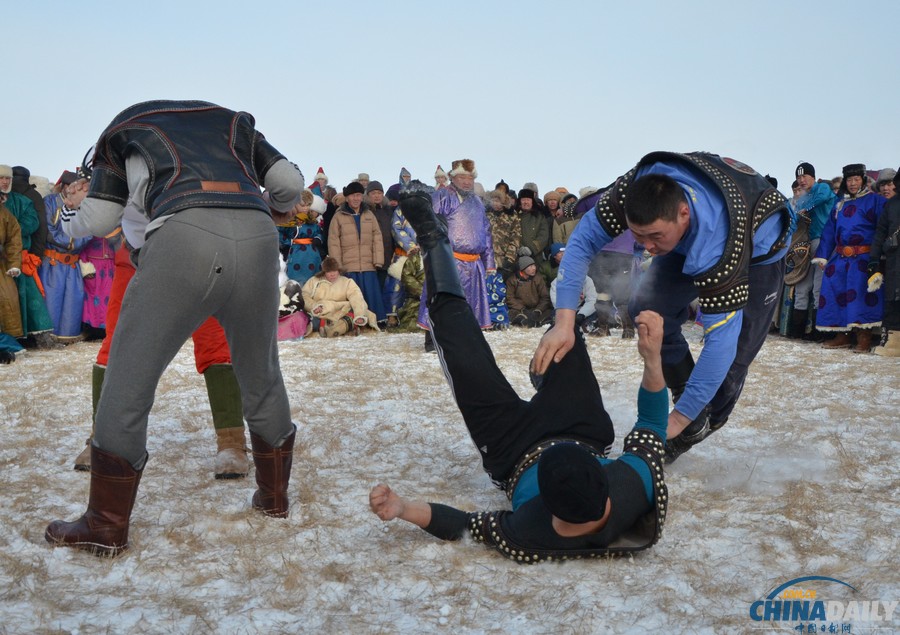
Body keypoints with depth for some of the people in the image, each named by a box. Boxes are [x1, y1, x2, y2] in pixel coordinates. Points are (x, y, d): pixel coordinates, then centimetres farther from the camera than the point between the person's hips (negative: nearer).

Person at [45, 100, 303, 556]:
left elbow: (98, 221, 22)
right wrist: (275, 210, 44)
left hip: (183, 237, -3)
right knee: (261, 377, 22)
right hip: (256, 237, 4)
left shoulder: (127, 124, 29)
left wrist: (69, 226, 45)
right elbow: (290, 182, 21)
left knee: (128, 382, 8)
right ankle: (273, 496, 36)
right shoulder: (234, 121, 35)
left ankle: (106, 528, 13)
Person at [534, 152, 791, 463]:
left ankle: (708, 425, 18)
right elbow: (582, 241, -28)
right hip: (693, 239, 5)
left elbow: (721, 338, -43)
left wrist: (679, 417, -40)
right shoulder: (635, 190, -36)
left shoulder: (718, 246, -47)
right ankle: (695, 416, 3)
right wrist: (564, 322, -41)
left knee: (733, 353, -13)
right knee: (647, 308, -13)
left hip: (756, 247, -5)